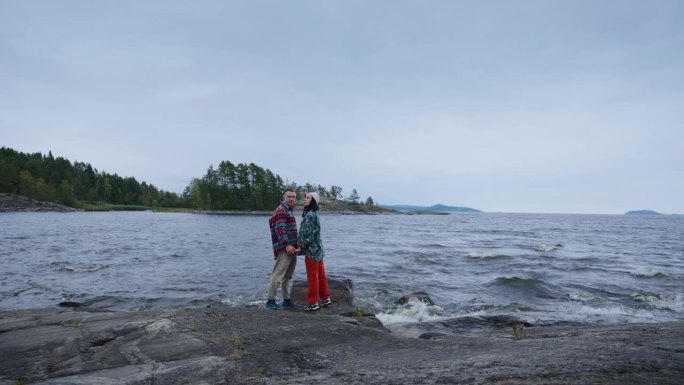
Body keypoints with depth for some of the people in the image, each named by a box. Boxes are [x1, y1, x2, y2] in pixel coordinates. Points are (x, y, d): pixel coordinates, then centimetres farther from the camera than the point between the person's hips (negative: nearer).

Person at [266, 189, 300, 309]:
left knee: (287, 276, 14)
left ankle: (286, 300, 22)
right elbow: (280, 229, -19)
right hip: (284, 249, -10)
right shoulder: (280, 210, -9)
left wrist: (296, 245, 18)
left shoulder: (289, 211, 21)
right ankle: (270, 300, -3)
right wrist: (287, 245, -26)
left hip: (292, 248, 10)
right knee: (278, 275, -8)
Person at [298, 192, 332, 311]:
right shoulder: (313, 214, 12)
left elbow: (309, 235, -20)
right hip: (318, 249, 9)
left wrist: (300, 248, -12)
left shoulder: (309, 215, -17)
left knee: (312, 277, 0)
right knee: (320, 275, 16)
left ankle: (313, 303, 9)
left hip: (312, 250, -9)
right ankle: (326, 298, 25)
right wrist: (301, 247, 15)